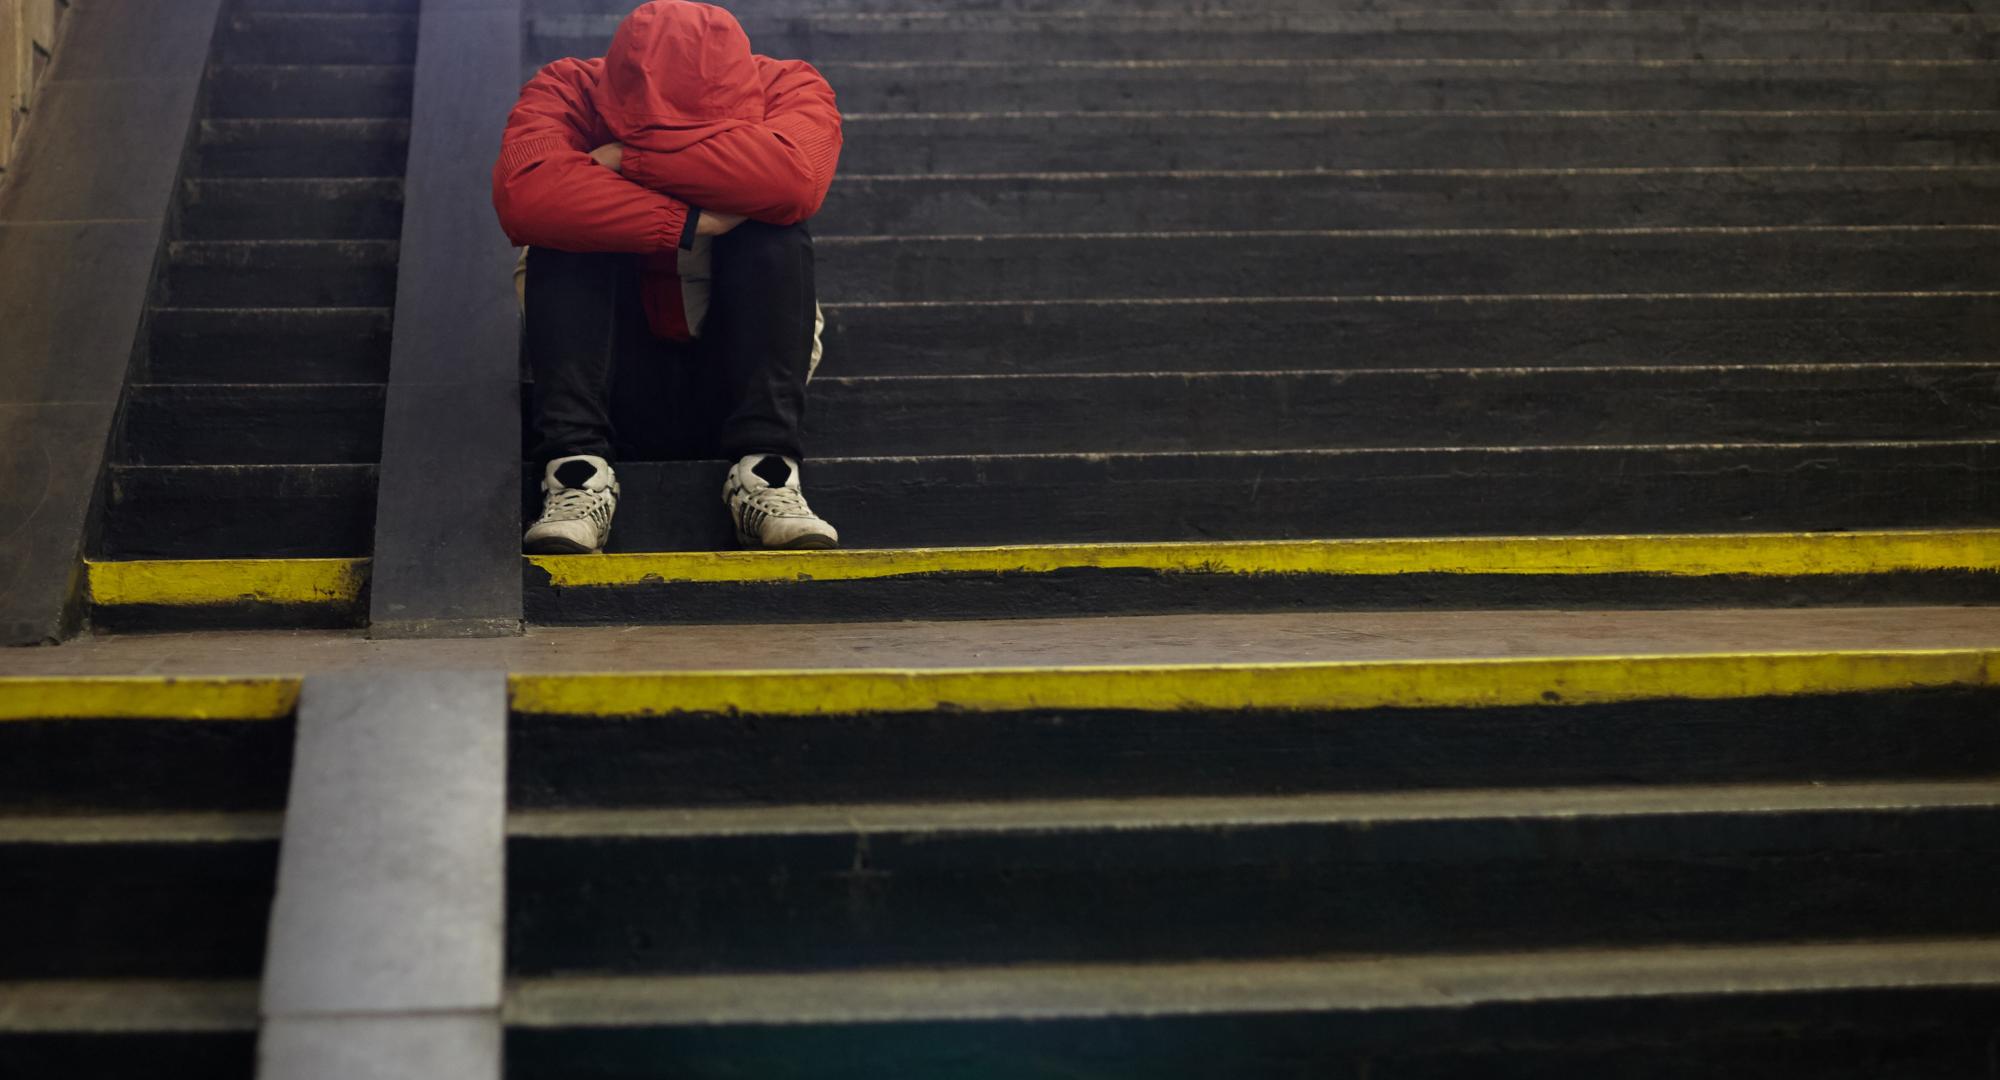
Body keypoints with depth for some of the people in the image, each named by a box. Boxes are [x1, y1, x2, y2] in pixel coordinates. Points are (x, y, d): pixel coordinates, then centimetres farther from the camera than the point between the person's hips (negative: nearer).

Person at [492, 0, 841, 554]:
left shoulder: (789, 88, -12)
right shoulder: (568, 91, -12)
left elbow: (795, 175, -37)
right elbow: (523, 192, -35)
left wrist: (629, 159, -30)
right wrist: (686, 223, -35)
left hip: (728, 377, 0)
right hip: (609, 372, 0)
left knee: (775, 230, -25)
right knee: (570, 229, -25)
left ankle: (765, 471, -30)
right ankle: (577, 470, -31)